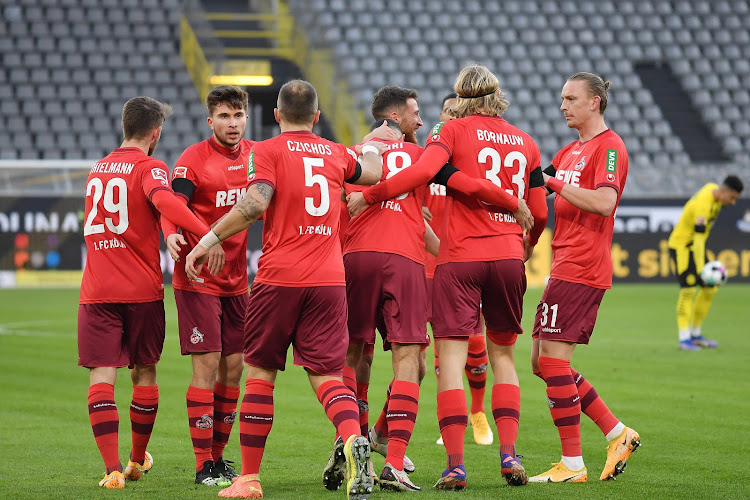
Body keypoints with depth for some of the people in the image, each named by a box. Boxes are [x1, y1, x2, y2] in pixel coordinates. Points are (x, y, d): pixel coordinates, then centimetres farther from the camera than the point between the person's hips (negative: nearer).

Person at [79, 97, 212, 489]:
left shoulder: (98, 169, 16)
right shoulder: (149, 167, -5)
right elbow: (162, 199, -27)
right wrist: (208, 234, -33)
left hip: (96, 291, 3)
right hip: (142, 290, -3)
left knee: (101, 375, -3)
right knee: (144, 372, 15)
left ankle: (113, 469, -15)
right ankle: (137, 461, 29)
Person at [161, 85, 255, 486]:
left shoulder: (255, 154, 6)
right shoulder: (193, 159, -10)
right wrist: (172, 235, -40)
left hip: (236, 279, 6)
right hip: (198, 279, -6)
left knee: (233, 368, 7)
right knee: (207, 366, -9)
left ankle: (218, 455, 19)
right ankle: (204, 465, -5)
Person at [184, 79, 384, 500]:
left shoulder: (267, 151, -1)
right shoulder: (336, 154, 13)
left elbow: (255, 204, -15)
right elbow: (373, 173, 33)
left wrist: (207, 241, -8)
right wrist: (372, 145, 54)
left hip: (279, 278, -3)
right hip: (329, 280, 3)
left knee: (261, 373, 9)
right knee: (328, 375, 2)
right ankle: (354, 438, -28)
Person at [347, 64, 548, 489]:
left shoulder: (454, 130, -1)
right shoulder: (525, 142, 11)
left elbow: (423, 171, -19)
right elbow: (539, 213, 14)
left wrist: (367, 196, -11)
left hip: (460, 258, -4)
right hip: (508, 256, 4)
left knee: (451, 359, -3)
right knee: (503, 355, 16)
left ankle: (456, 465, -11)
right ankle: (509, 453, 4)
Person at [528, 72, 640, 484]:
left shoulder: (609, 147, -8)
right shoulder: (571, 151, 21)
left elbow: (604, 202, -22)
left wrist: (553, 182, -20)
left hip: (581, 269, -10)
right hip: (564, 268, 10)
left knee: (552, 358, -11)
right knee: (543, 363, 9)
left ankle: (572, 464, -6)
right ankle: (617, 434, 15)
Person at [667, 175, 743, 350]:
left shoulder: (713, 188, -1)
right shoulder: (703, 205, -30)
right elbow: (698, 238, -33)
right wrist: (700, 268, -36)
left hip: (694, 246, 9)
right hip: (681, 246, -9)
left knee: (710, 289, 7)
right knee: (688, 290, -16)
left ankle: (695, 334, 16)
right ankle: (684, 339, -16)